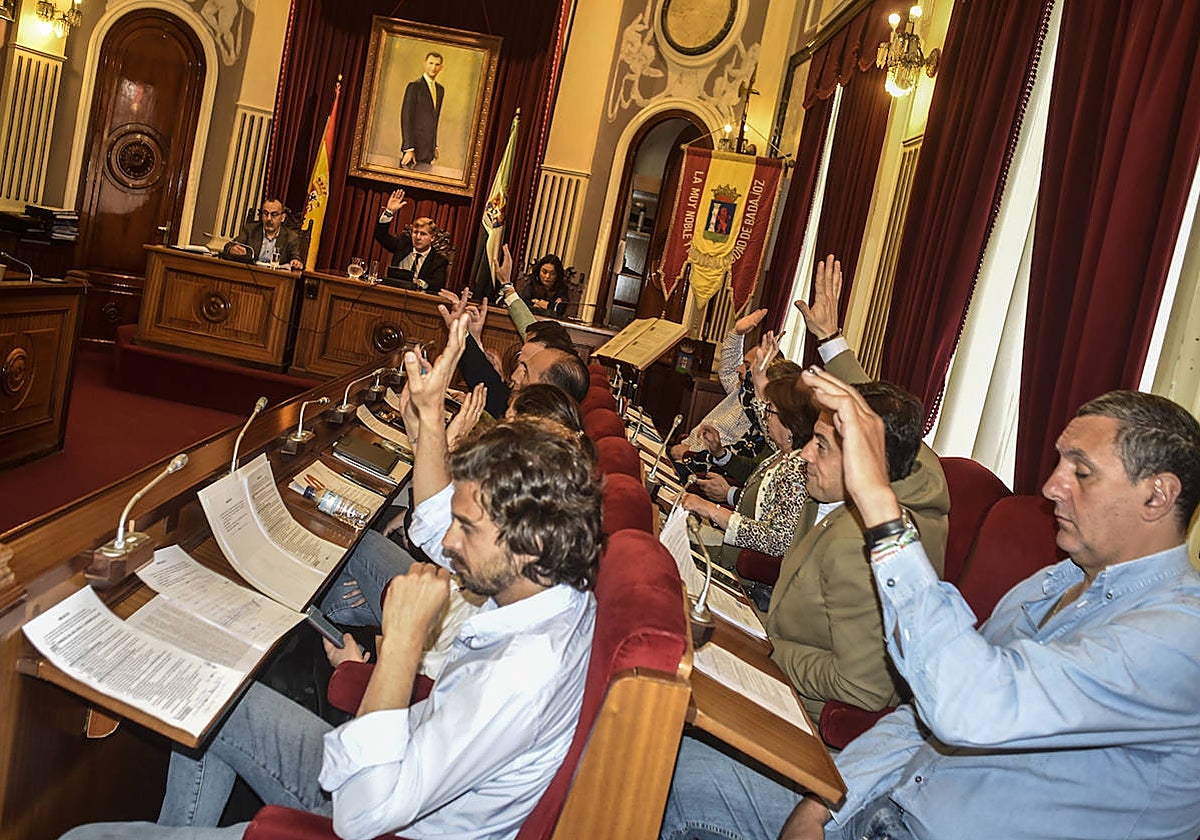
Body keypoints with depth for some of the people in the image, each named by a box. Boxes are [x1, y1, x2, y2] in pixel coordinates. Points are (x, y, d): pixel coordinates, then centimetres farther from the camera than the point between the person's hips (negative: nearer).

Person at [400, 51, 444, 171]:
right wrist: (408, 148, -17)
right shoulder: (414, 86, -6)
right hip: (414, 149, -6)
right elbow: (406, 118, -11)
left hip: (429, 152, 6)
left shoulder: (440, 89, 16)